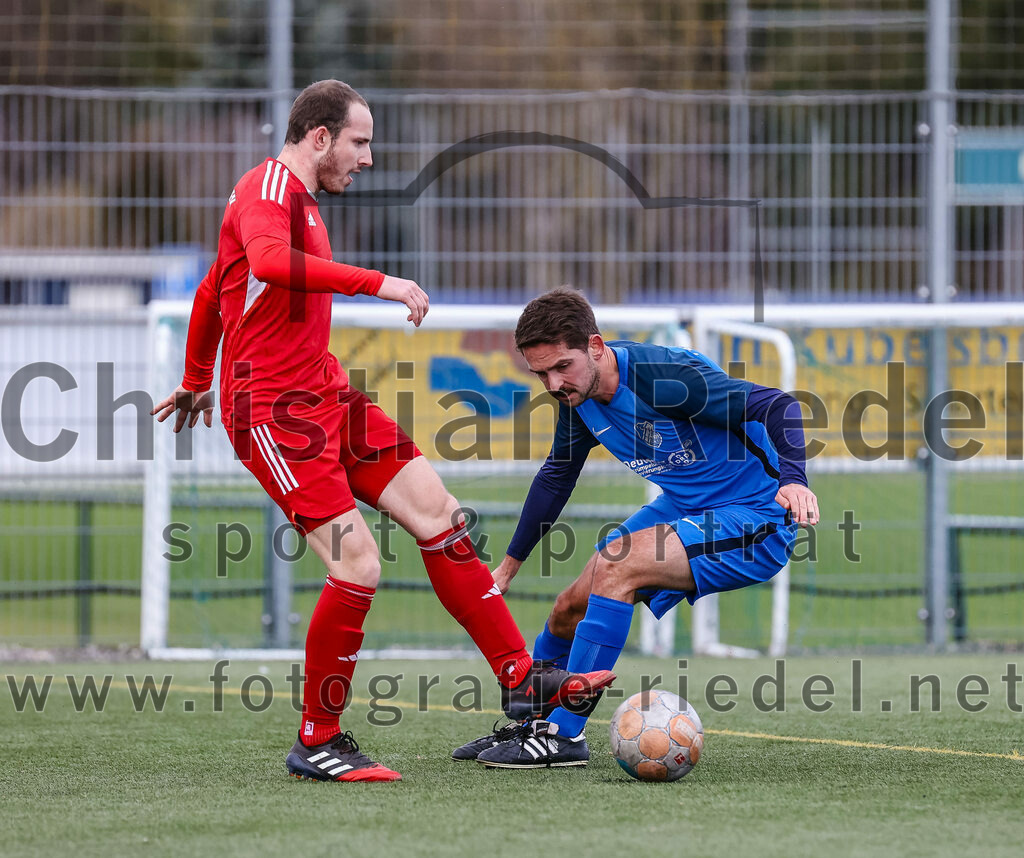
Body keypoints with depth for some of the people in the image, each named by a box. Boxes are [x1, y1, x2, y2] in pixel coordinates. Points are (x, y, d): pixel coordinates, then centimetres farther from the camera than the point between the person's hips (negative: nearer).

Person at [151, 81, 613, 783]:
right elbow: (269, 262, -36)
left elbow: (212, 289, 33)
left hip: (327, 395, 10)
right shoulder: (268, 187, -12)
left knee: (439, 514, 3)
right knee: (358, 568, -16)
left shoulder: (300, 199, 20)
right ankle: (318, 744, -3)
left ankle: (520, 679, 8)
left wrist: (196, 381, 44)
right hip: (274, 412, -10)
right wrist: (377, 283, -34)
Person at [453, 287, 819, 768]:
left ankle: (564, 733, -20)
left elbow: (776, 405, -28)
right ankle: (528, 726, 35)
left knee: (616, 564, -27)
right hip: (683, 507, 8)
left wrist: (791, 479, -46)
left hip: (755, 521, -8)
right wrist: (509, 566, 23)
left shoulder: (666, 377, -28)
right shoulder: (577, 395, -3)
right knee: (571, 609, 7)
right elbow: (557, 475, 16)